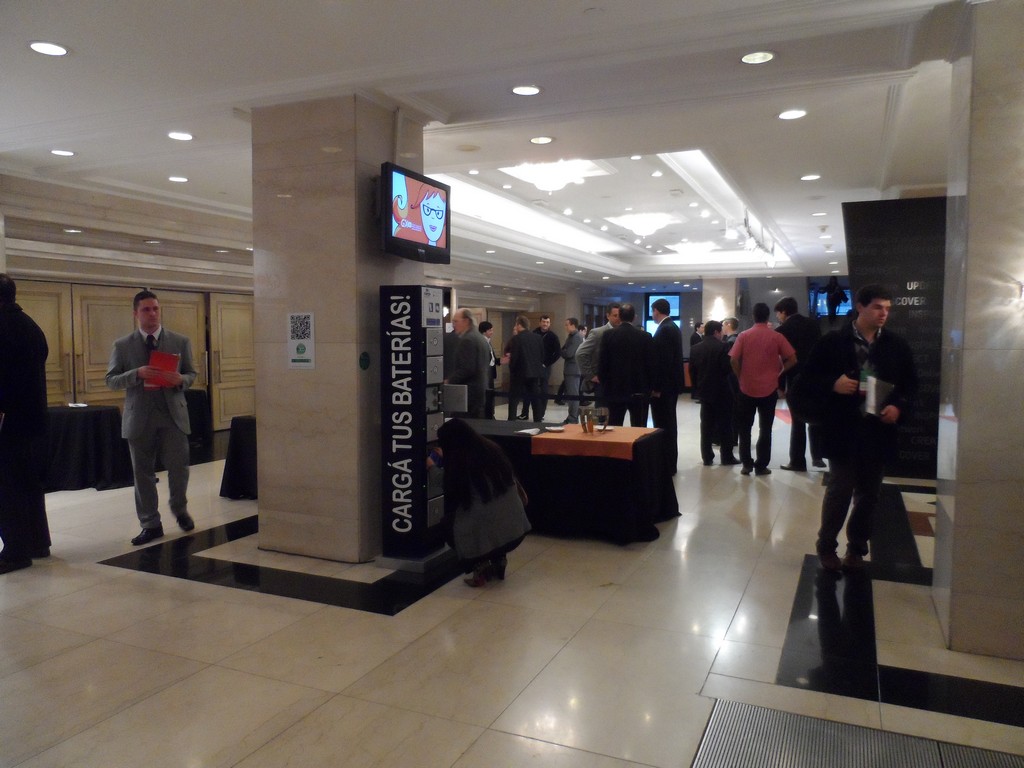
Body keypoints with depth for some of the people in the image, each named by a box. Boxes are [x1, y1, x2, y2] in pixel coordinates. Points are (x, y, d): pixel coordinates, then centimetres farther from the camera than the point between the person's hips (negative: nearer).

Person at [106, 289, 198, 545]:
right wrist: (137, 373, -17)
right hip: (140, 417, 0)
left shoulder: (180, 341, 6)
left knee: (179, 467, 0)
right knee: (143, 472, 6)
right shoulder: (122, 345, 4)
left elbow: (191, 374, 10)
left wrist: (181, 379, -14)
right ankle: (151, 524, 18)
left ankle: (180, 509, 29)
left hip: (173, 415, 0)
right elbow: (111, 380, 1)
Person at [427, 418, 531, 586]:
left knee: (448, 523, 20)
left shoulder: (459, 461, -11)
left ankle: (481, 564, 6)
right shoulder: (490, 447, 6)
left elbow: (450, 488, 6)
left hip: (485, 532, -6)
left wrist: (432, 467, 20)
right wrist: (447, 461, 34)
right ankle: (499, 559, 22)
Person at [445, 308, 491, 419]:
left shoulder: (467, 340, -15)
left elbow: (466, 369, -21)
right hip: (482, 389, 10)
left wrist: (449, 381, -13)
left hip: (468, 392, -10)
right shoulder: (481, 338, 15)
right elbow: (487, 366, 20)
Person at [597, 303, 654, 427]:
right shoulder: (645, 336, -4)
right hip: (639, 390, -1)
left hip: (615, 390, 1)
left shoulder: (608, 335, -3)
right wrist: (650, 387, 8)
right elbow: (651, 364, -3)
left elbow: (602, 363, -2)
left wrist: (605, 386, 10)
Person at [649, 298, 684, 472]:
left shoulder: (664, 330, -17)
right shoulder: (674, 327, 13)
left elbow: (662, 360, -22)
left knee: (663, 425, -5)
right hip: (672, 383, 10)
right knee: (669, 423, 15)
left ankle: (666, 465, -1)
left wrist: (656, 387, -19)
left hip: (663, 385, -10)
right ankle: (670, 462, 23)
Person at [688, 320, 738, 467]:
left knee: (706, 425, 7)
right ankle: (727, 456, 6)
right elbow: (728, 368, -17)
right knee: (725, 424, 3)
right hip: (721, 391, -5)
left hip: (704, 391, 5)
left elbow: (692, 370, 6)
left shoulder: (695, 349, 5)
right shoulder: (722, 346, -12)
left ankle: (707, 457, 7)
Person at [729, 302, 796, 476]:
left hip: (747, 388, 0)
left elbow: (734, 360, -10)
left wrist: (740, 377, 5)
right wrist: (778, 371, 9)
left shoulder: (743, 336, -4)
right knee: (765, 429, 8)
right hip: (769, 389, 0)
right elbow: (792, 360, -6)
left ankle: (746, 464, 9)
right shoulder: (776, 336, -4)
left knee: (744, 428, 12)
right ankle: (761, 466, 9)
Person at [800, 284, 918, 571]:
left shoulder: (897, 345, 6)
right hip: (843, 431, -3)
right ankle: (827, 547, 19)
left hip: (880, 431, 3)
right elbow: (809, 376, 0)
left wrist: (900, 407, -8)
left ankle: (856, 549, 27)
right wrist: (833, 384, -19)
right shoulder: (833, 341, -3)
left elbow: (910, 384, 10)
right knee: (839, 491, 2)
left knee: (868, 494, 12)